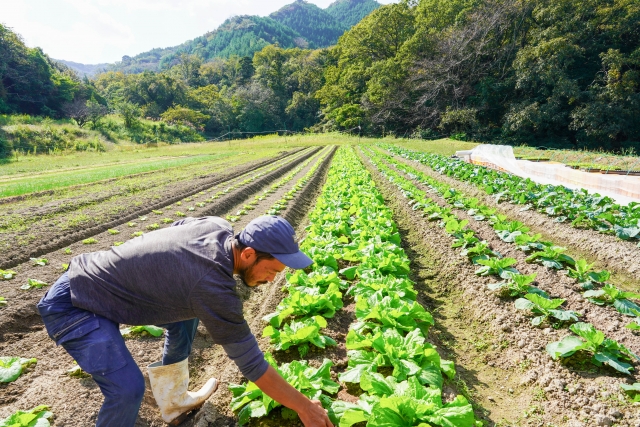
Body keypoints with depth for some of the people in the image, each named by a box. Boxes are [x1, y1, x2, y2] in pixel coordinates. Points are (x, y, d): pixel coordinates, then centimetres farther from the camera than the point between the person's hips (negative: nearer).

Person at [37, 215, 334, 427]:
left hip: (93, 274, 9)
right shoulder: (213, 288, -33)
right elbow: (251, 363, -24)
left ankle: (174, 401, 30)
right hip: (72, 305, -9)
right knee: (128, 388, -22)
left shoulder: (218, 227, -12)